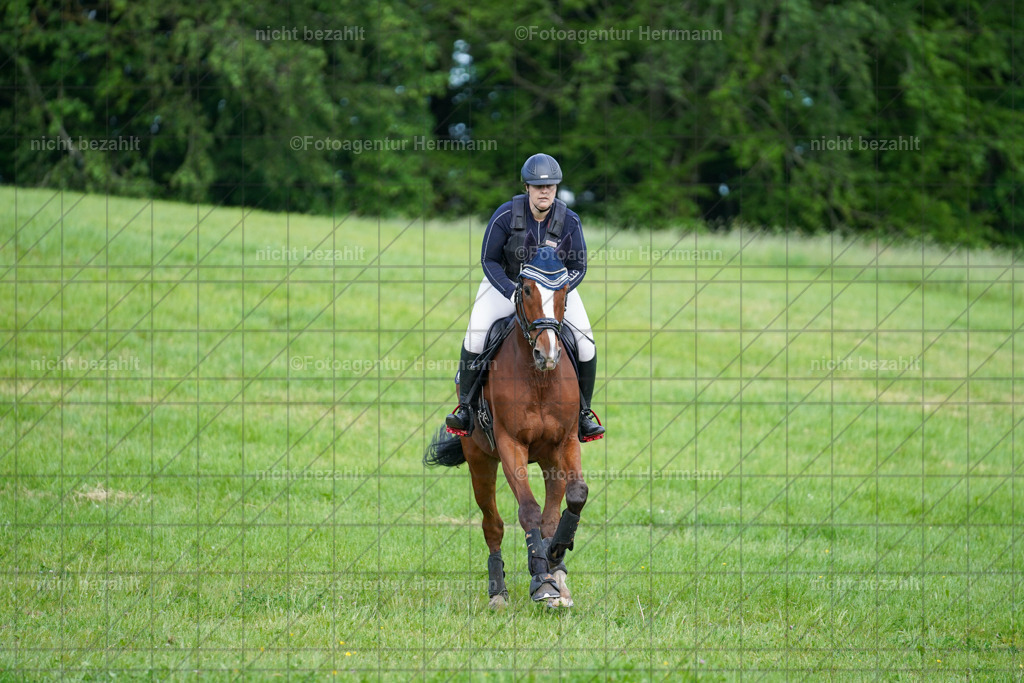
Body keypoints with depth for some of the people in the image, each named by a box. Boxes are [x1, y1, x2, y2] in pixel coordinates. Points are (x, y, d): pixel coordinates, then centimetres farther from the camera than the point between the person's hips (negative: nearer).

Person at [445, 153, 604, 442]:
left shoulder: (569, 221, -15)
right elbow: (488, 260, -12)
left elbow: (578, 267, -6)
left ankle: (583, 414, 9)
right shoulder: (505, 215, -19)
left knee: (586, 346, -12)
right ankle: (465, 407, -5)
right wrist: (512, 293, -26)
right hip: (506, 283, -1)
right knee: (475, 334, -21)